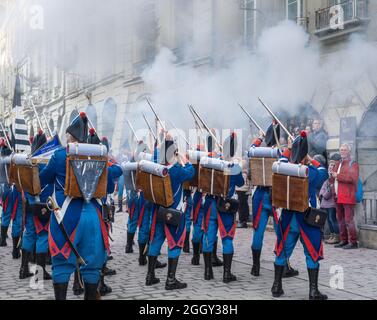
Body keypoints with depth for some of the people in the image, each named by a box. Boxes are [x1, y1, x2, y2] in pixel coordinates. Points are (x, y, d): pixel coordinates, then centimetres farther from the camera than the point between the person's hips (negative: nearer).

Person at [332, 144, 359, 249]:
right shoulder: (338, 164, 20)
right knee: (340, 219, 11)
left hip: (348, 197, -8)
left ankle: (353, 242, -5)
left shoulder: (353, 164, -3)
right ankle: (344, 240, 19)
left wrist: (338, 176, -13)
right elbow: (333, 177, 29)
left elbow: (352, 178, -18)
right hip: (339, 197, 8)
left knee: (348, 220, -10)